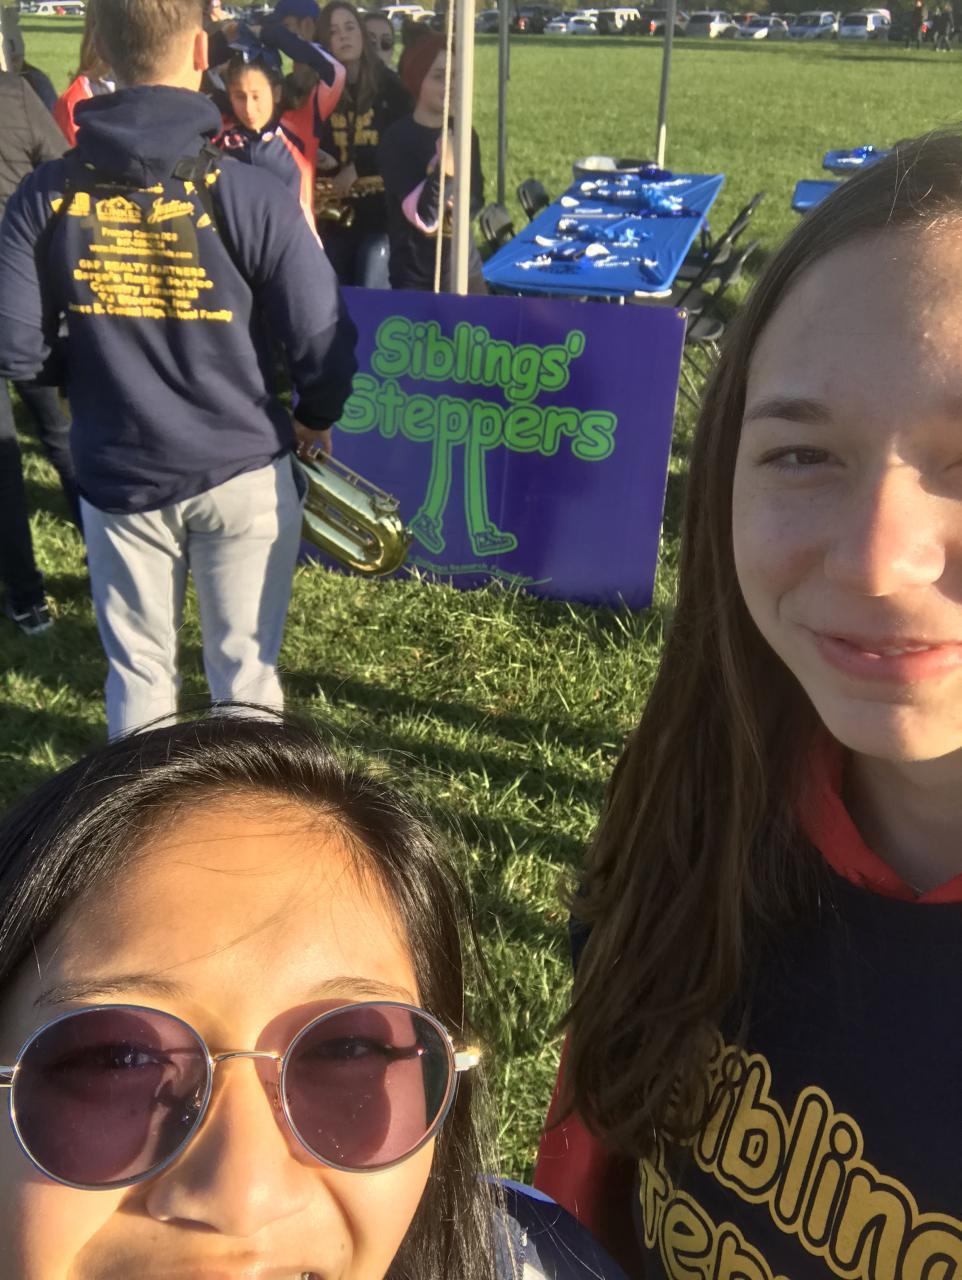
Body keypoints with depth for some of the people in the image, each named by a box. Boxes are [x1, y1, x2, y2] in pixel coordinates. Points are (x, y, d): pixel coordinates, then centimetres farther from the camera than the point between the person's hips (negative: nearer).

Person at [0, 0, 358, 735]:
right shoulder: (249, 194, -14)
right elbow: (325, 344, -13)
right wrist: (316, 420, 8)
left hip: (119, 478, 2)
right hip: (242, 473, -2)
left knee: (137, 669, 17)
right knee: (245, 667, 13)